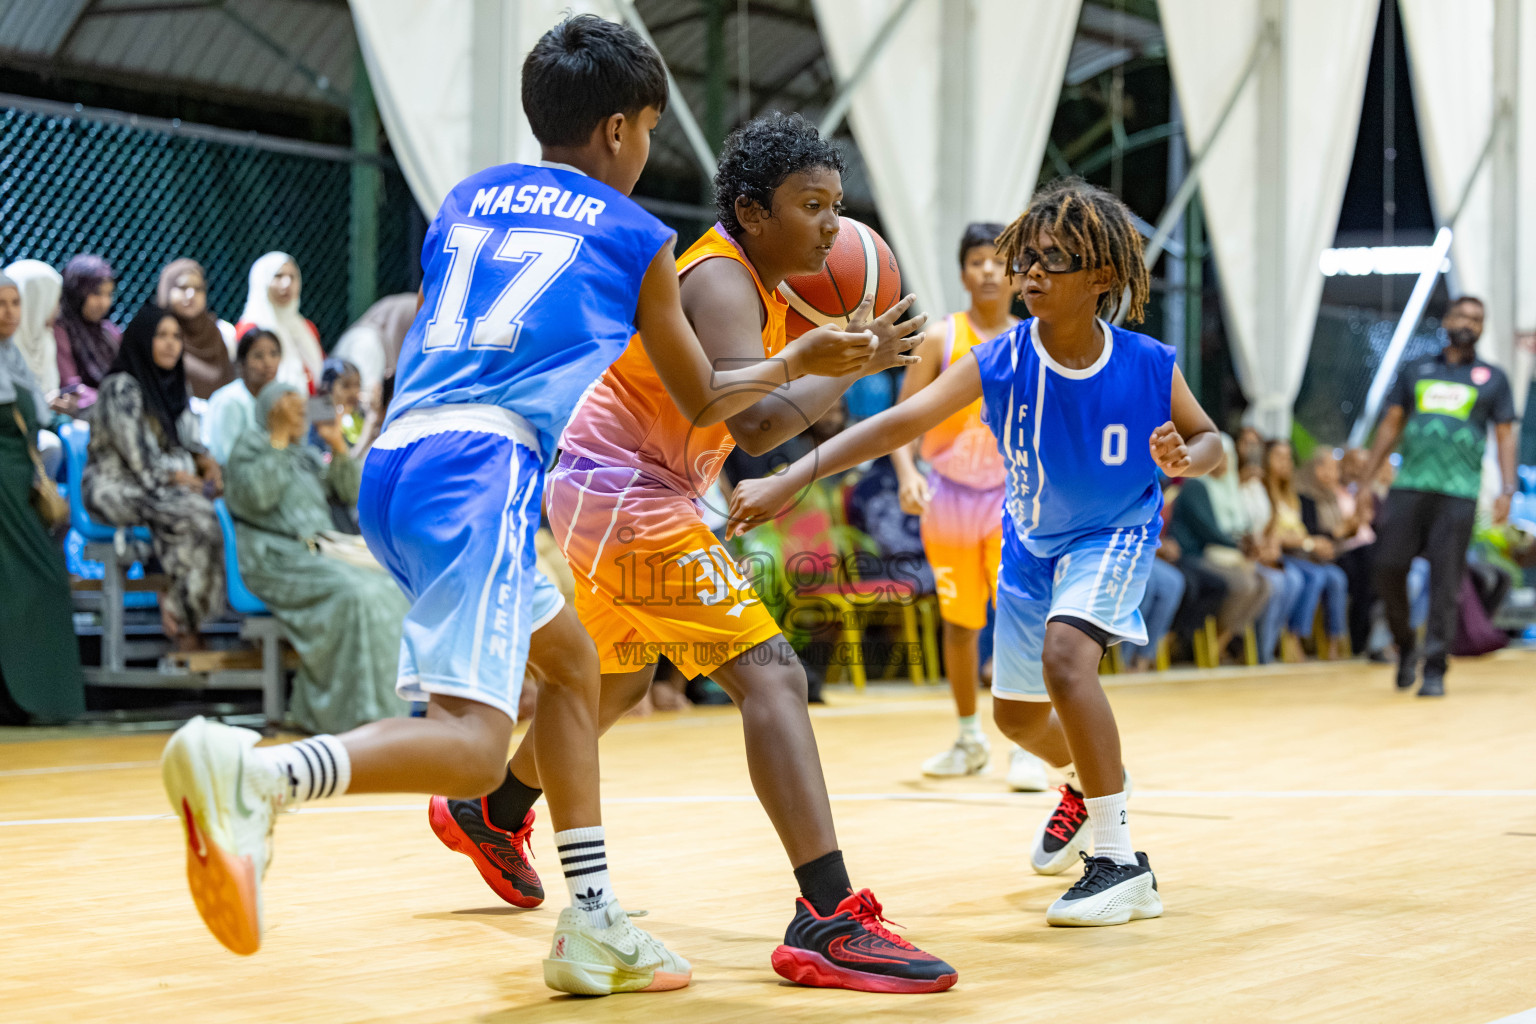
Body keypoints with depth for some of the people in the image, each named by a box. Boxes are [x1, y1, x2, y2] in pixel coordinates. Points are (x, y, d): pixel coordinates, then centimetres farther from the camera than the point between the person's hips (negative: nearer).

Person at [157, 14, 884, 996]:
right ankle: (253, 772, -42)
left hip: (392, 466, 8)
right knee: (470, 744, -17)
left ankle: (593, 929, 20)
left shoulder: (467, 199, 24)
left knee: (570, 660, 23)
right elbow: (703, 401, 22)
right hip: (480, 467, -8)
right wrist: (803, 359, 38)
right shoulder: (634, 235, 11)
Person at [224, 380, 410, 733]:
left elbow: (351, 493, 16)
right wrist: (279, 438, -11)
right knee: (354, 595, -32)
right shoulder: (252, 445, 7)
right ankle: (355, 712, -29)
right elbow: (255, 496, -12)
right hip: (277, 560, -7)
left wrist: (338, 445, 4)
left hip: (319, 556, 7)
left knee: (391, 591, -19)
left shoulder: (308, 455, 26)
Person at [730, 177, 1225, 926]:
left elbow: (1209, 439, -6)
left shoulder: (1148, 369, -23)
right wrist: (788, 481, -40)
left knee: (1064, 651, -32)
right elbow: (899, 422, -30)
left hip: (1113, 536, -4)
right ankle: (1087, 781, 54)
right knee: (1016, 714, 16)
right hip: (1032, 541, 4)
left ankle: (1121, 864, -26)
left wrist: (1185, 458, -32)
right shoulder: (1000, 362, -23)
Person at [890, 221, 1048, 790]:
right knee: (959, 624, 9)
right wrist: (907, 475, -22)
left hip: (1012, 495, -1)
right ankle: (970, 739, 26)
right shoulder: (942, 338, -4)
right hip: (949, 495, 1)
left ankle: (1026, 747, -10)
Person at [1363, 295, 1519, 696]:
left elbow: (1505, 435, 7)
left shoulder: (1492, 378, 11)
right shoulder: (1415, 372, 16)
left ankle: (1435, 668, 1)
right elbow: (1391, 425, 16)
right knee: (1388, 569, -5)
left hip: (1458, 493, -2)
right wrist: (1366, 480, 9)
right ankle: (1405, 646, 17)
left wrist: (1507, 489, -5)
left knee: (1445, 583, -5)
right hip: (1409, 486, 2)